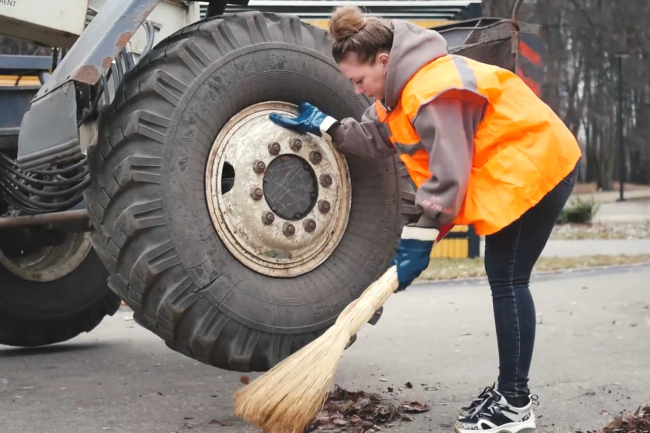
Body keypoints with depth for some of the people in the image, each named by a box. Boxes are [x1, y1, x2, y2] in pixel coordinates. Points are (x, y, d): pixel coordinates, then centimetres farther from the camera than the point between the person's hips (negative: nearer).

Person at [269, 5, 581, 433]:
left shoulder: (434, 90, -26)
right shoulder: (402, 86, 6)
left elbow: (448, 174, -27)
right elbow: (375, 138, 19)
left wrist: (419, 241, -25)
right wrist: (324, 126, 17)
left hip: (535, 166, -10)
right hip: (512, 170, 10)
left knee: (507, 280, -8)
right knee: (503, 279, 12)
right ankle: (510, 389, 20)